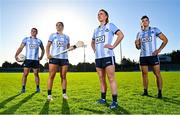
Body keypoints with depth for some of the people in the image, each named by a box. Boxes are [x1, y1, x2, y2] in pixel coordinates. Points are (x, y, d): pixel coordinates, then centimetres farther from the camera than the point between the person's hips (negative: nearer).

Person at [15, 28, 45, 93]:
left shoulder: (39, 41, 10)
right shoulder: (26, 39, 6)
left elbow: (43, 49, 22)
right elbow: (21, 48, 1)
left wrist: (41, 56, 10)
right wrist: (16, 55, -11)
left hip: (36, 60, 1)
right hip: (28, 59, -1)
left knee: (36, 74, 6)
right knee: (25, 74, -3)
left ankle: (37, 88, 15)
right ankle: (23, 88, 7)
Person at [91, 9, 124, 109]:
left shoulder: (110, 25, 5)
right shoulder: (96, 29, 21)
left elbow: (121, 35, -6)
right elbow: (92, 42, 33)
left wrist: (113, 46, -11)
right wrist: (94, 49, 15)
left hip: (107, 55, -6)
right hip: (98, 57, 7)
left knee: (111, 78, -7)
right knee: (101, 79, 11)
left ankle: (114, 101, 0)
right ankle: (103, 98, 22)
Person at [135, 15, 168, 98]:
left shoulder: (154, 30, 3)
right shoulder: (139, 33, 12)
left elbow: (165, 40, 2)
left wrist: (159, 50, -8)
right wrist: (136, 44, -7)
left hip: (153, 56, -3)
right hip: (143, 56, 4)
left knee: (157, 74, -2)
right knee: (144, 74, 7)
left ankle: (159, 92, 6)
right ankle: (145, 91, 17)